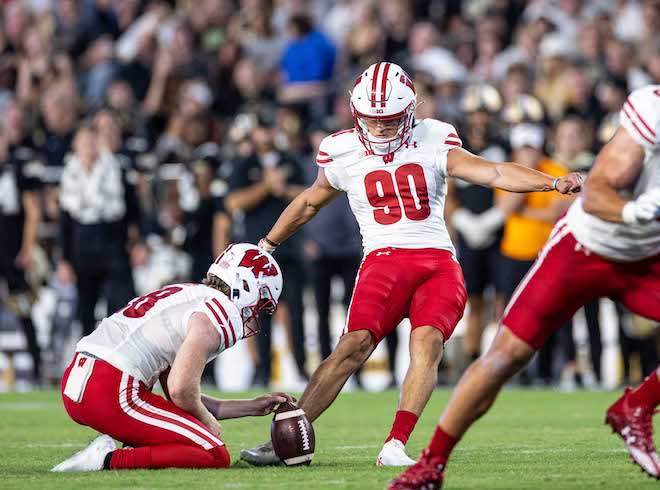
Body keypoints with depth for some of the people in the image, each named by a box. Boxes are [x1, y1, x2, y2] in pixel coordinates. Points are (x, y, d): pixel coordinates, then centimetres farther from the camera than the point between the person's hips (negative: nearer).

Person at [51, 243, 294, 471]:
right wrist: (208, 422, 6)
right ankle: (108, 460, -14)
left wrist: (253, 406, 29)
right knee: (215, 456, -8)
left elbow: (179, 401, 26)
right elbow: (182, 390, -15)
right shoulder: (225, 314, -5)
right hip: (112, 394, -10)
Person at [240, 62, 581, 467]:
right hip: (384, 261, 0)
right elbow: (309, 203, 26)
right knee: (356, 343, -22)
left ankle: (395, 447, -30)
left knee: (427, 343, -25)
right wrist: (265, 247, 35)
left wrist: (553, 182, -18)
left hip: (439, 262, 1)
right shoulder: (344, 154, 9)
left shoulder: (432, 143, 5)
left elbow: (493, 173, -4)